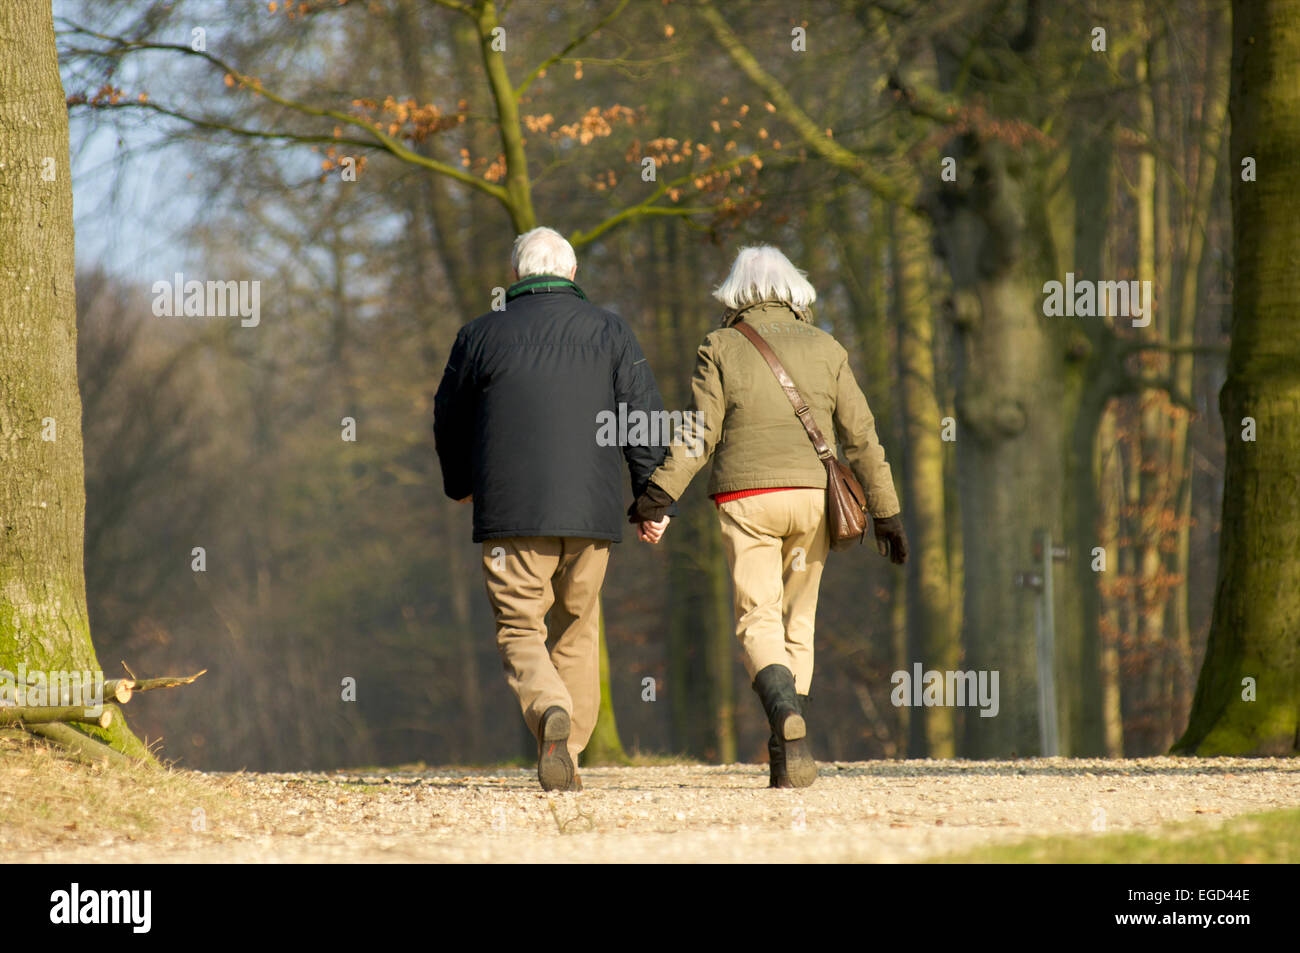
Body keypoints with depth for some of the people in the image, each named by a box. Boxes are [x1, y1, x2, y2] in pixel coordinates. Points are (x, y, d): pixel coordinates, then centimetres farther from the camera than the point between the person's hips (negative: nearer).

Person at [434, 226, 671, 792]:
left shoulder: (482, 337, 4)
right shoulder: (610, 332, 6)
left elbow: (449, 422, 16)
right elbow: (644, 417, -1)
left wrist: (459, 484, 34)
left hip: (511, 512, -2)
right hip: (591, 512, 2)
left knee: (520, 633, 1)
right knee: (577, 630, 16)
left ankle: (551, 712, -29)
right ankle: (567, 757, 15)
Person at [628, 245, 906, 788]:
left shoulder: (720, 349, 4)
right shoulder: (825, 350, 9)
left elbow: (701, 431, -8)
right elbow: (860, 435, 6)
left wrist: (662, 490, -12)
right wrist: (886, 511, 8)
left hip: (746, 499, -2)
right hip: (811, 497, 2)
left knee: (758, 624, -6)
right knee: (796, 623, 12)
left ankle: (786, 716, -35)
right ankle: (787, 761, 9)